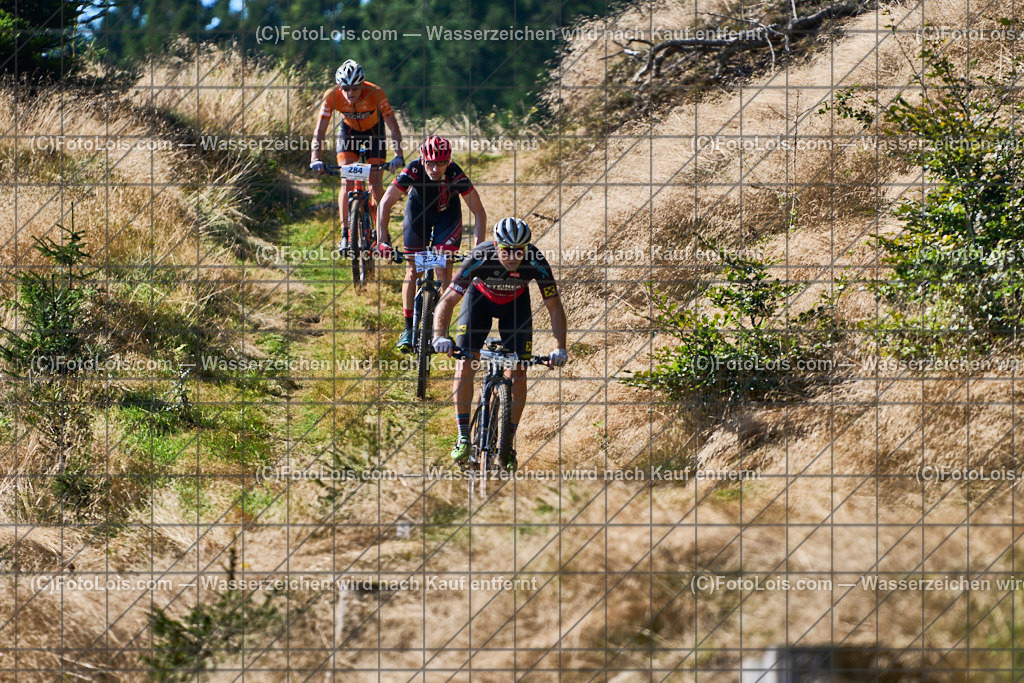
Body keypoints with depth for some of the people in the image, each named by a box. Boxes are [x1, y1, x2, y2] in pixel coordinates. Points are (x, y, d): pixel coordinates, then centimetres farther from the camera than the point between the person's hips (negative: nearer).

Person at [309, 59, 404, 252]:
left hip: (374, 131, -1)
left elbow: (393, 127, -32)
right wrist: (315, 158, -45)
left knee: (375, 184, -9)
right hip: (349, 131, 1)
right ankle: (345, 235, -11)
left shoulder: (375, 94, -34)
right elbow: (319, 130, -31)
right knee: (348, 183, -16)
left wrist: (398, 155, -46)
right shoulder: (332, 96, -31)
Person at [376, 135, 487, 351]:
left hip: (447, 213, -1)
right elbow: (385, 204, -30)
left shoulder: (455, 175, -35)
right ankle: (408, 329, 10)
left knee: (443, 272, -12)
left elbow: (479, 212, -28)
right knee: (412, 270, -2)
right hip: (418, 210, 1)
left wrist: (478, 247, -37)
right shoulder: (413, 171, -35)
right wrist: (383, 240, -38)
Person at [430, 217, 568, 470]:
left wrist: (560, 348, -39)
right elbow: (447, 301, -35)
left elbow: (554, 307, -26)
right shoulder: (480, 259, -37)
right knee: (465, 365, -14)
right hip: (481, 297, -1)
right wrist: (439, 337, -52)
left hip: (516, 302, 1)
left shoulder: (536, 263, -34)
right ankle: (463, 438, -2)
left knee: (518, 373, -9)